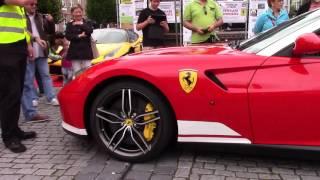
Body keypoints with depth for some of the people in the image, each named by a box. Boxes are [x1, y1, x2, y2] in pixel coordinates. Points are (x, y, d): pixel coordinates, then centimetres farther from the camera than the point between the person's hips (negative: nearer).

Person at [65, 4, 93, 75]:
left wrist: (81, 24, -12)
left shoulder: (87, 23, 11)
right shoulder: (70, 24, 9)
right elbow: (68, 36, -4)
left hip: (86, 51, 0)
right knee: (76, 73, 0)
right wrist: (79, 36, -14)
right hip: (75, 52, 0)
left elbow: (90, 31, -9)